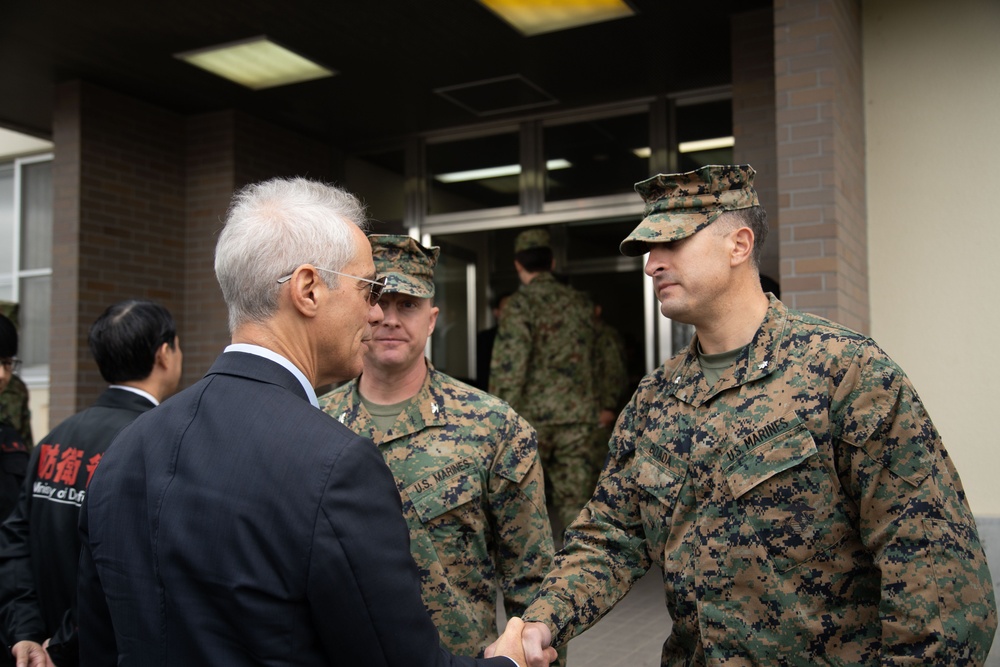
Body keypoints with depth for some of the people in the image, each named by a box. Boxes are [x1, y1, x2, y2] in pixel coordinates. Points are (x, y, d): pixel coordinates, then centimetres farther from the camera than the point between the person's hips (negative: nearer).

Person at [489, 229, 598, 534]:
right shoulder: (581, 302, 10)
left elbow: (508, 366, -15)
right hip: (577, 413, 4)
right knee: (572, 497, 6)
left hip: (532, 415, -4)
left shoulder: (521, 303, -8)